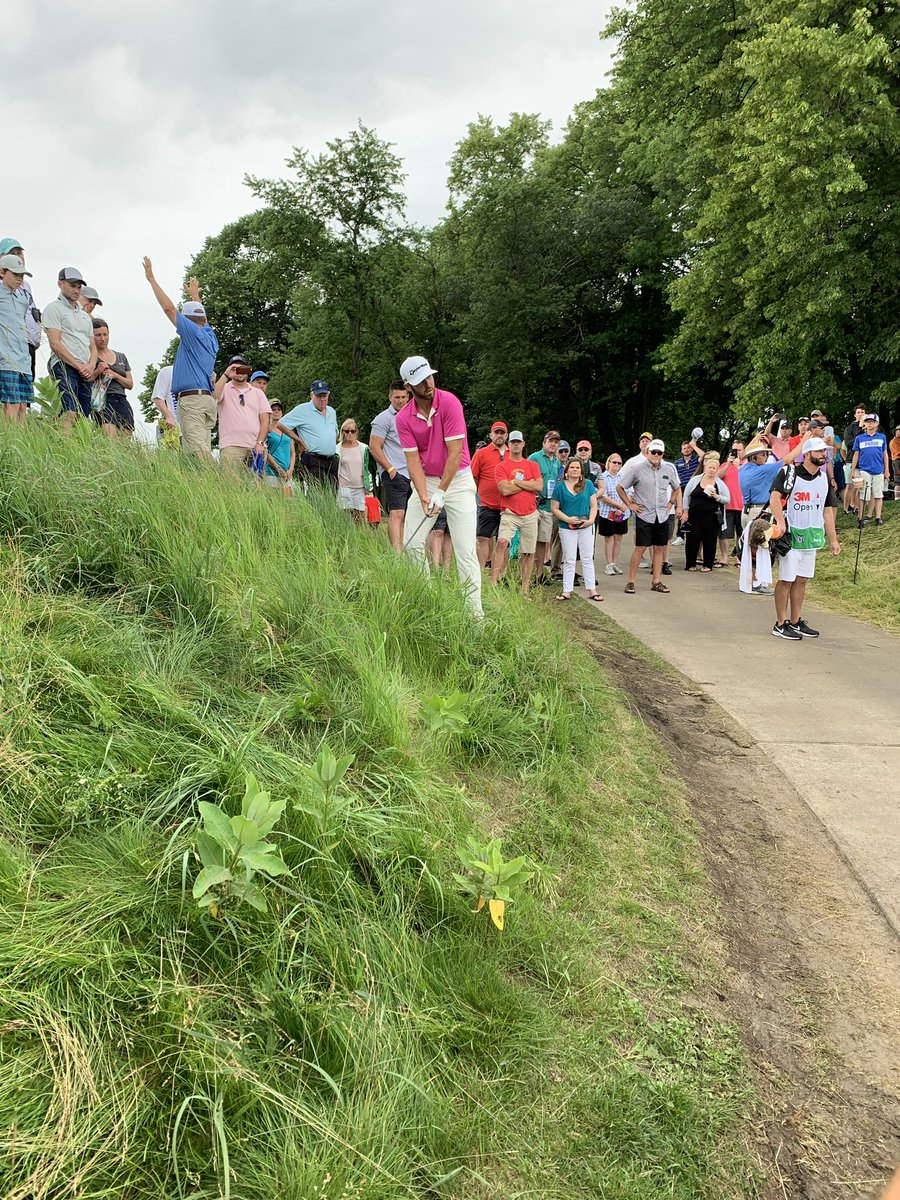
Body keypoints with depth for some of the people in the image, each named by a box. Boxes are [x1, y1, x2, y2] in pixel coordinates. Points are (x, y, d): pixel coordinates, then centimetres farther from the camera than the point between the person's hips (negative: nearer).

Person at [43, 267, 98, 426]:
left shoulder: (85, 315, 29)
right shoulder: (54, 308, 6)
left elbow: (93, 347, 23)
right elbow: (55, 344, -5)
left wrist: (90, 367, 1)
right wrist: (79, 366, -11)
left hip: (86, 372, 7)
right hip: (64, 366, -7)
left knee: (83, 417, -3)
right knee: (70, 414, -25)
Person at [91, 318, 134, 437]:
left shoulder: (121, 357, 23)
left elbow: (130, 385, 18)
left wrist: (115, 375, 2)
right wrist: (97, 372, -11)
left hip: (122, 402, 4)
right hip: (102, 400, -4)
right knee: (110, 439, -27)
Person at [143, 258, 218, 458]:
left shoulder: (193, 332, 0)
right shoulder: (210, 336, 20)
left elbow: (169, 308, -1)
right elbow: (201, 317, 41)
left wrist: (151, 279, 9)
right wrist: (195, 295, 59)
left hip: (191, 398, -8)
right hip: (208, 398, 8)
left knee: (198, 453, -19)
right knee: (204, 451, 1)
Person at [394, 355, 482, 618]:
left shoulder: (449, 402, -16)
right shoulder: (403, 418, -5)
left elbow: (455, 452, -18)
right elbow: (413, 459, -7)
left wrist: (441, 493, -19)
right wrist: (424, 497, -20)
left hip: (457, 479, -4)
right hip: (426, 480, 4)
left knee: (465, 549, -10)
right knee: (413, 544, -1)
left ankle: (475, 611, -9)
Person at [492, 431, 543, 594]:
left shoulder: (533, 465, 12)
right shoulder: (501, 466, 2)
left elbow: (539, 487, -2)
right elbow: (505, 489, -12)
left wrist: (517, 481, -6)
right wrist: (528, 484, -3)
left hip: (530, 515, 4)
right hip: (510, 514, -3)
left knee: (528, 552, 5)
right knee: (502, 542, -26)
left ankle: (524, 591, 14)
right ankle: (493, 583, -26)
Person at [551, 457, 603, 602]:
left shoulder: (588, 484, 5)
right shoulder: (560, 486, 1)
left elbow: (593, 505, 5)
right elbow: (554, 508, -1)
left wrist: (591, 520, -11)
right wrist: (568, 519, -13)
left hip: (586, 527, 1)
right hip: (567, 528, -1)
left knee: (587, 559, 5)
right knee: (569, 560, 5)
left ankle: (591, 590, 10)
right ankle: (567, 591, 9)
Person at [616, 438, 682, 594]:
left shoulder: (669, 469, 6)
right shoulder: (637, 468, -7)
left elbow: (676, 488, 24)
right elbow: (619, 487, 0)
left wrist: (670, 503, 12)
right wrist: (630, 505, -2)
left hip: (662, 515, 4)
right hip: (643, 515, -4)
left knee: (659, 548, 6)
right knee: (640, 547, -7)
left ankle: (656, 581, 14)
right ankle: (631, 581, 1)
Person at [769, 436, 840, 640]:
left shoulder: (824, 479, 12)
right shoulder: (789, 472, -9)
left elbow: (828, 510, 16)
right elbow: (775, 497, -21)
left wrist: (833, 539, 14)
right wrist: (780, 522, -36)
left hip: (812, 536, 7)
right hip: (790, 534, -6)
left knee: (801, 580, 12)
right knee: (786, 580, -3)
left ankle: (796, 622, 20)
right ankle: (780, 625, 4)